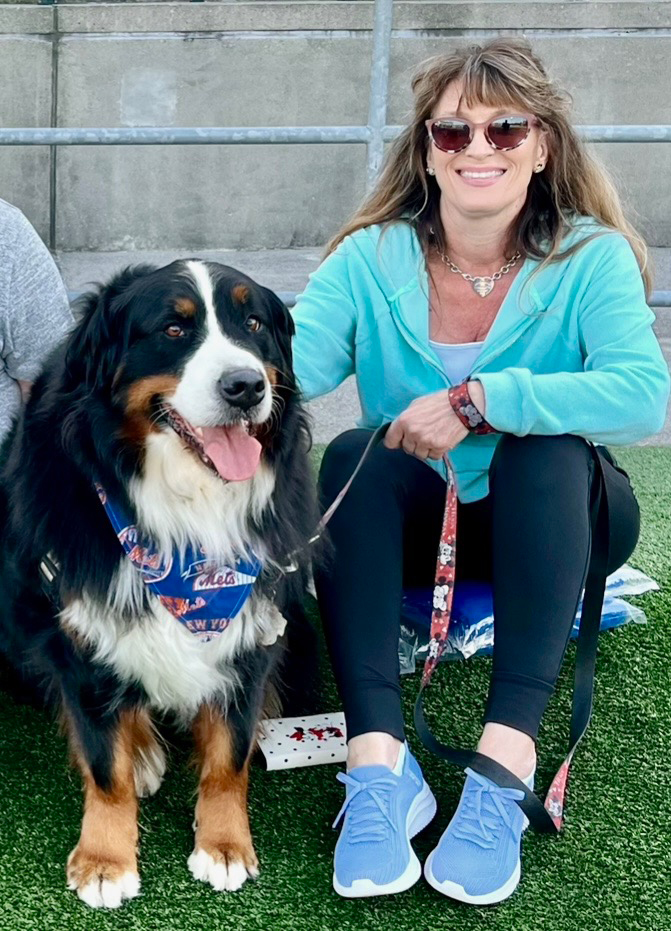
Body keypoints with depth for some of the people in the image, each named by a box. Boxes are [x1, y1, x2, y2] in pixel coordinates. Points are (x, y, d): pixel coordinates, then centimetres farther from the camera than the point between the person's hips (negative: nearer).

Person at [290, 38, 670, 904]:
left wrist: (480, 400, -38)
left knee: (549, 449, -32)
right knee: (350, 456, -28)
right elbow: (287, 364, -22)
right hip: (415, 523, 2)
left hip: (548, 522, -1)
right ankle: (377, 763, -38)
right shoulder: (372, 258, -6)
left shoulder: (591, 258, -13)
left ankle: (505, 766, -40)